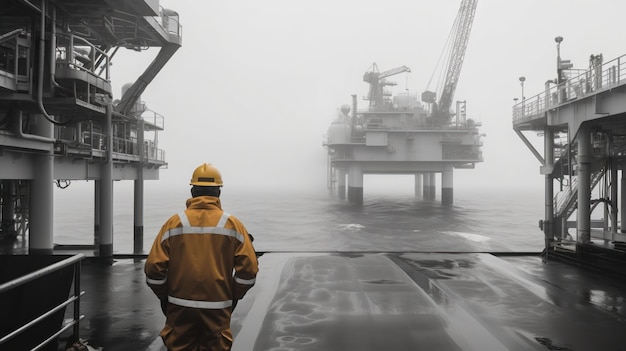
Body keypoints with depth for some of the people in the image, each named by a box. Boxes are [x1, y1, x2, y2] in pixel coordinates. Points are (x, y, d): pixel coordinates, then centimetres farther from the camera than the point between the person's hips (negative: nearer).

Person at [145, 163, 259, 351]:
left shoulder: (174, 223, -3)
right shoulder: (233, 224, -3)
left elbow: (154, 267, -6)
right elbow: (248, 268, -7)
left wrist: (164, 296, 10)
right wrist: (234, 295, 8)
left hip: (180, 307, 1)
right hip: (217, 308, 0)